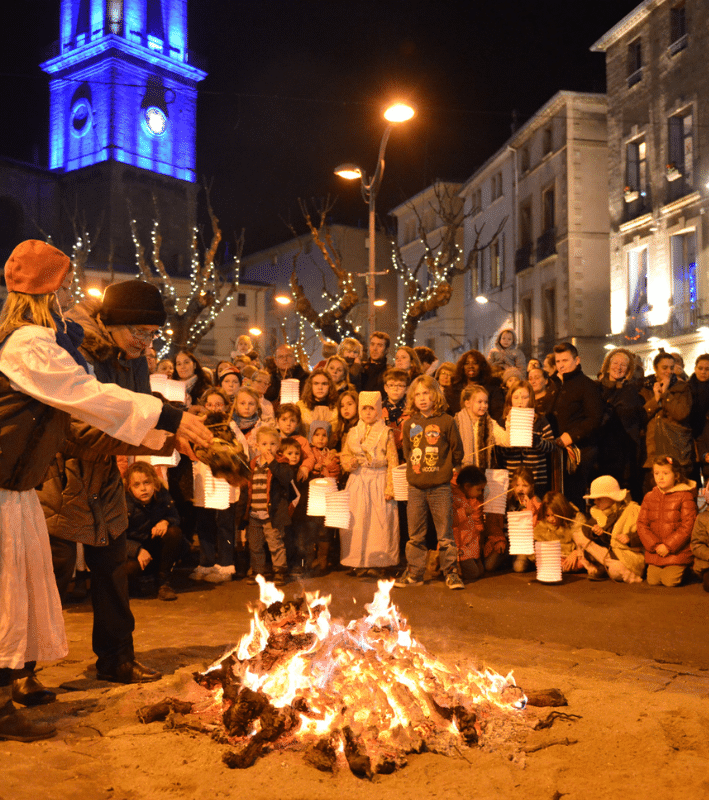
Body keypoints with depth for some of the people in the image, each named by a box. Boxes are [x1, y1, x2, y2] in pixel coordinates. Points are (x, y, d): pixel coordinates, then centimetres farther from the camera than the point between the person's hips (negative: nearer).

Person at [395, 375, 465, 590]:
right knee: (415, 535, 10)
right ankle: (413, 573, 18)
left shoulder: (446, 421, -4)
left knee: (445, 534, 2)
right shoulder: (409, 424, 6)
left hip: (440, 486, -3)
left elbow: (457, 450, 4)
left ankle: (451, 572, 12)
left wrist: (448, 469, 9)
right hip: (415, 487, 3)